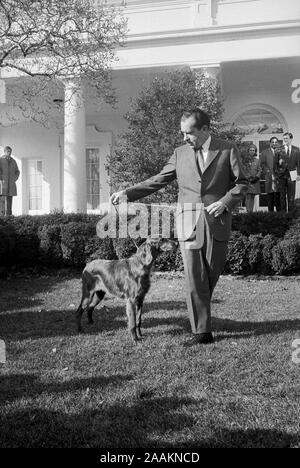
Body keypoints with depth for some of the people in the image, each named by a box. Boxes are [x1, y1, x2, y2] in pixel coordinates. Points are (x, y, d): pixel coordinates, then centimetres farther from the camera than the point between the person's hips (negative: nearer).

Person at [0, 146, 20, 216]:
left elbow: (17, 172, 20)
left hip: (11, 184, 4)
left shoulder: (13, 161, 14)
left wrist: (14, 180, 7)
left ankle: (8, 214, -1)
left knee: (9, 200, -1)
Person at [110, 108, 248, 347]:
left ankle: (202, 321, 29)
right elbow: (159, 180, 13)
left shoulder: (228, 150, 3)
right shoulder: (181, 153, 10)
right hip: (189, 222, 1)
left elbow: (241, 183, 5)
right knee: (194, 279, -5)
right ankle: (201, 332, 1)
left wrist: (225, 201, -12)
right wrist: (128, 193, 4)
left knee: (211, 276, 7)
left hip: (216, 222, -1)